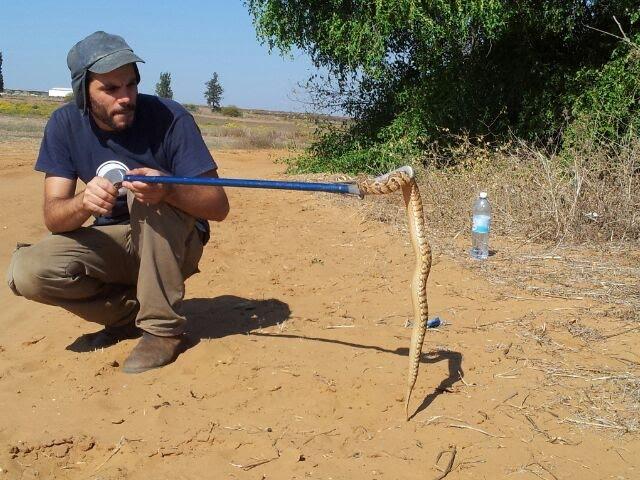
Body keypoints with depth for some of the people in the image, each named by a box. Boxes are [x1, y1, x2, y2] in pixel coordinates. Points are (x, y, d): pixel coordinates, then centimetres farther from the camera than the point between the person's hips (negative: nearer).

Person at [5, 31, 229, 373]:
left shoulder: (169, 118, -19)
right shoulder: (65, 124, -8)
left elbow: (219, 207, -21)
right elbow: (53, 216, -12)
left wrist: (169, 190, -42)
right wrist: (84, 202, -36)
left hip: (175, 245, -3)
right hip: (114, 243, 3)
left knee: (148, 193, -33)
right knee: (27, 272, -21)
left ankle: (163, 327, -21)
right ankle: (130, 311, 2)